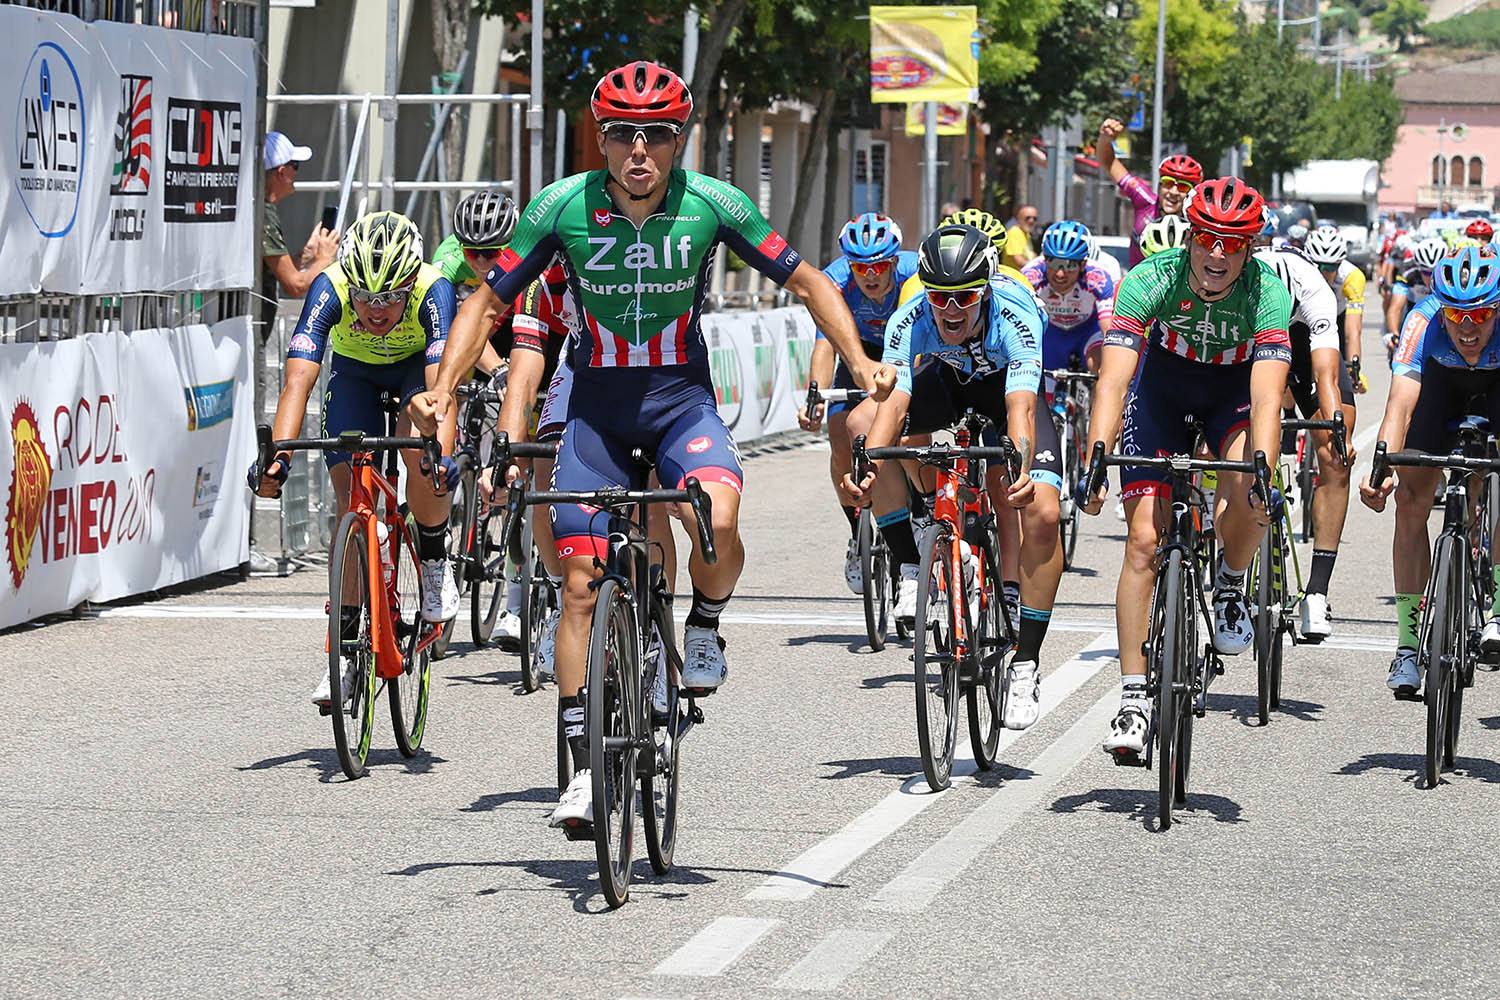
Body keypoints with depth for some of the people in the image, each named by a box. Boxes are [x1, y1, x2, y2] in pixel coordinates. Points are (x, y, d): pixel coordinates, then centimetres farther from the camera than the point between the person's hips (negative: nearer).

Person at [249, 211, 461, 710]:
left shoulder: (433, 292, -38)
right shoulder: (330, 289, -35)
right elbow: (298, 381, -43)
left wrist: (441, 455, -64)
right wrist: (278, 456, -57)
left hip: (418, 367, -2)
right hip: (354, 372, 2)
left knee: (424, 465, -30)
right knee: (351, 499, -11)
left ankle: (434, 561, -1)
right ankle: (346, 643, -2)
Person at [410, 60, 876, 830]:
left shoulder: (712, 204, -13)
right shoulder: (561, 207, -12)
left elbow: (806, 283, -3)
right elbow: (488, 302, -1)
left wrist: (859, 362, -15)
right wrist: (443, 390, -12)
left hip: (681, 397, -1)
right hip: (596, 402, 1)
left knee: (716, 521, -31)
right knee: (581, 583, -4)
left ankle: (704, 627, 2)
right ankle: (584, 770, 5)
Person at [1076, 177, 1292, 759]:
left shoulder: (1267, 292, -31)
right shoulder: (1150, 281, -30)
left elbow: (1267, 397, -40)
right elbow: (1113, 379, -38)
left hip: (1235, 389, 0)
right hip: (1165, 383, 0)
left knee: (1247, 498, -31)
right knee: (1144, 539, -11)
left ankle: (1231, 583, 3)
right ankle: (1134, 699, -4)